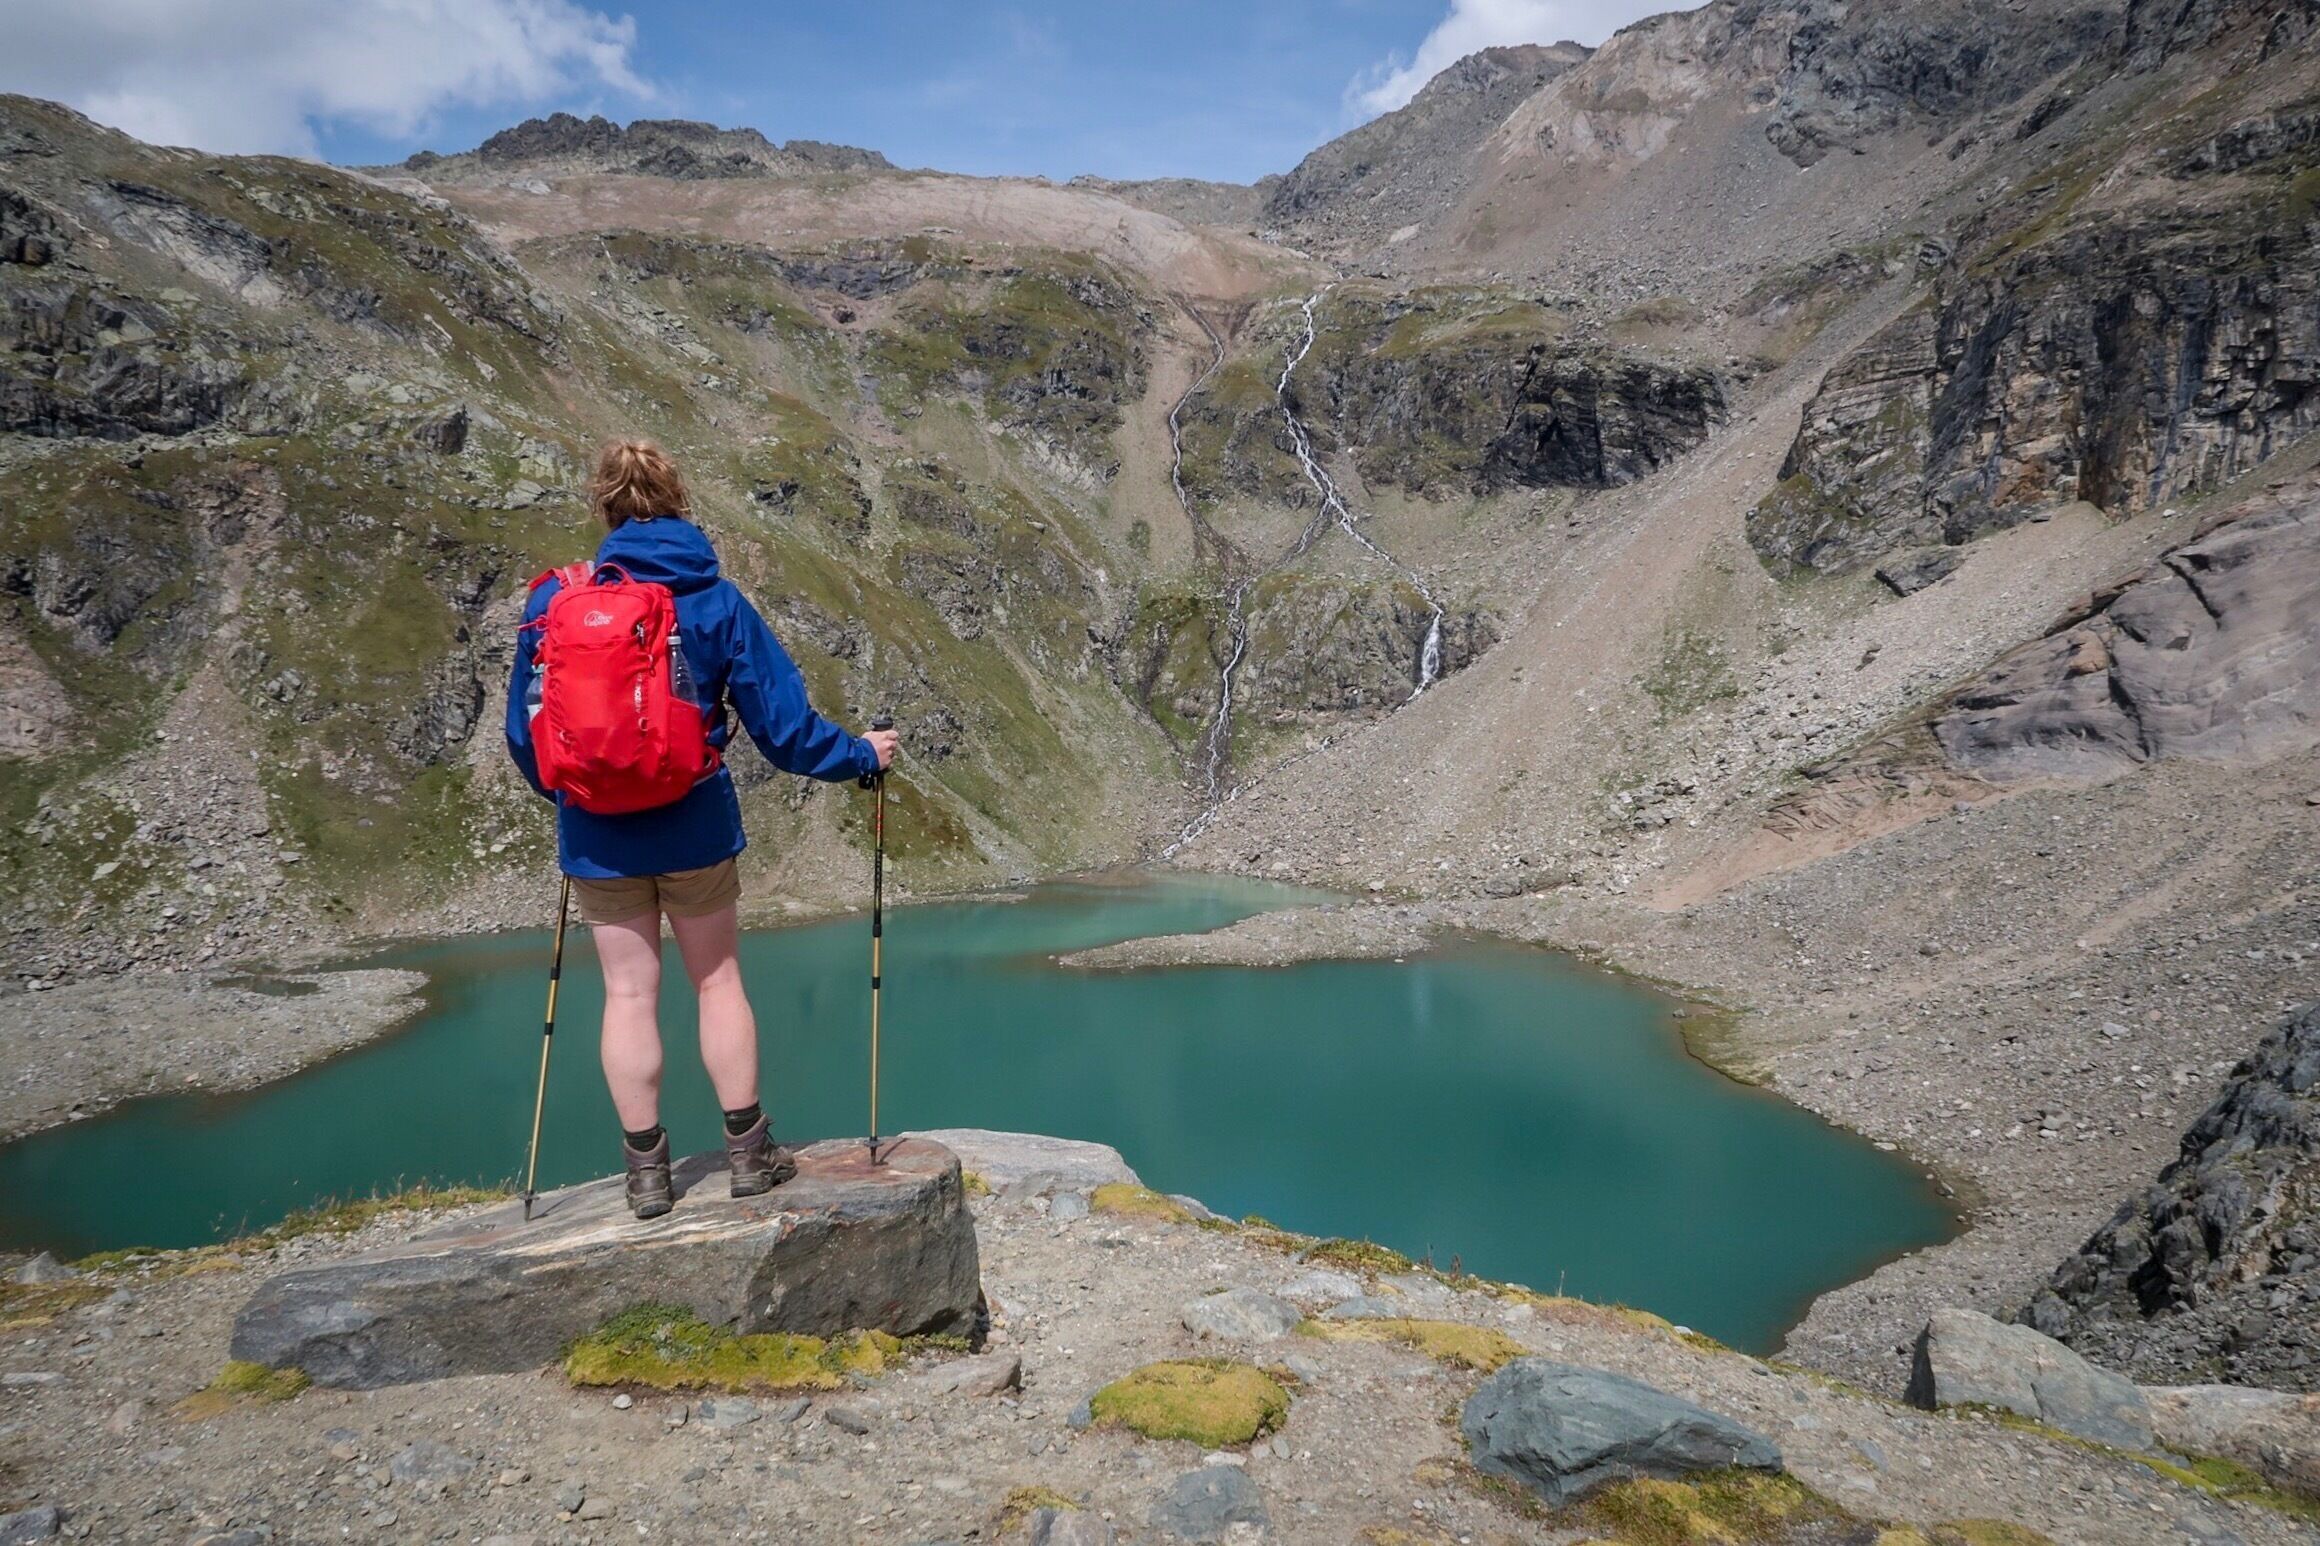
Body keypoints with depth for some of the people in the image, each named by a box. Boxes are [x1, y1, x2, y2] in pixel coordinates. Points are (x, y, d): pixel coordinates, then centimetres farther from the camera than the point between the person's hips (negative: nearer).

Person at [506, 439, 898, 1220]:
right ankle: (748, 1153, 19)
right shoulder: (716, 601, -4)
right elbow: (781, 723, -3)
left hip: (597, 833, 1)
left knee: (629, 992, 9)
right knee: (718, 980, 13)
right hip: (693, 826, -1)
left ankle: (647, 1172, 17)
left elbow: (523, 727, 5)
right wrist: (859, 754, 12)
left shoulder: (554, 598, -2)